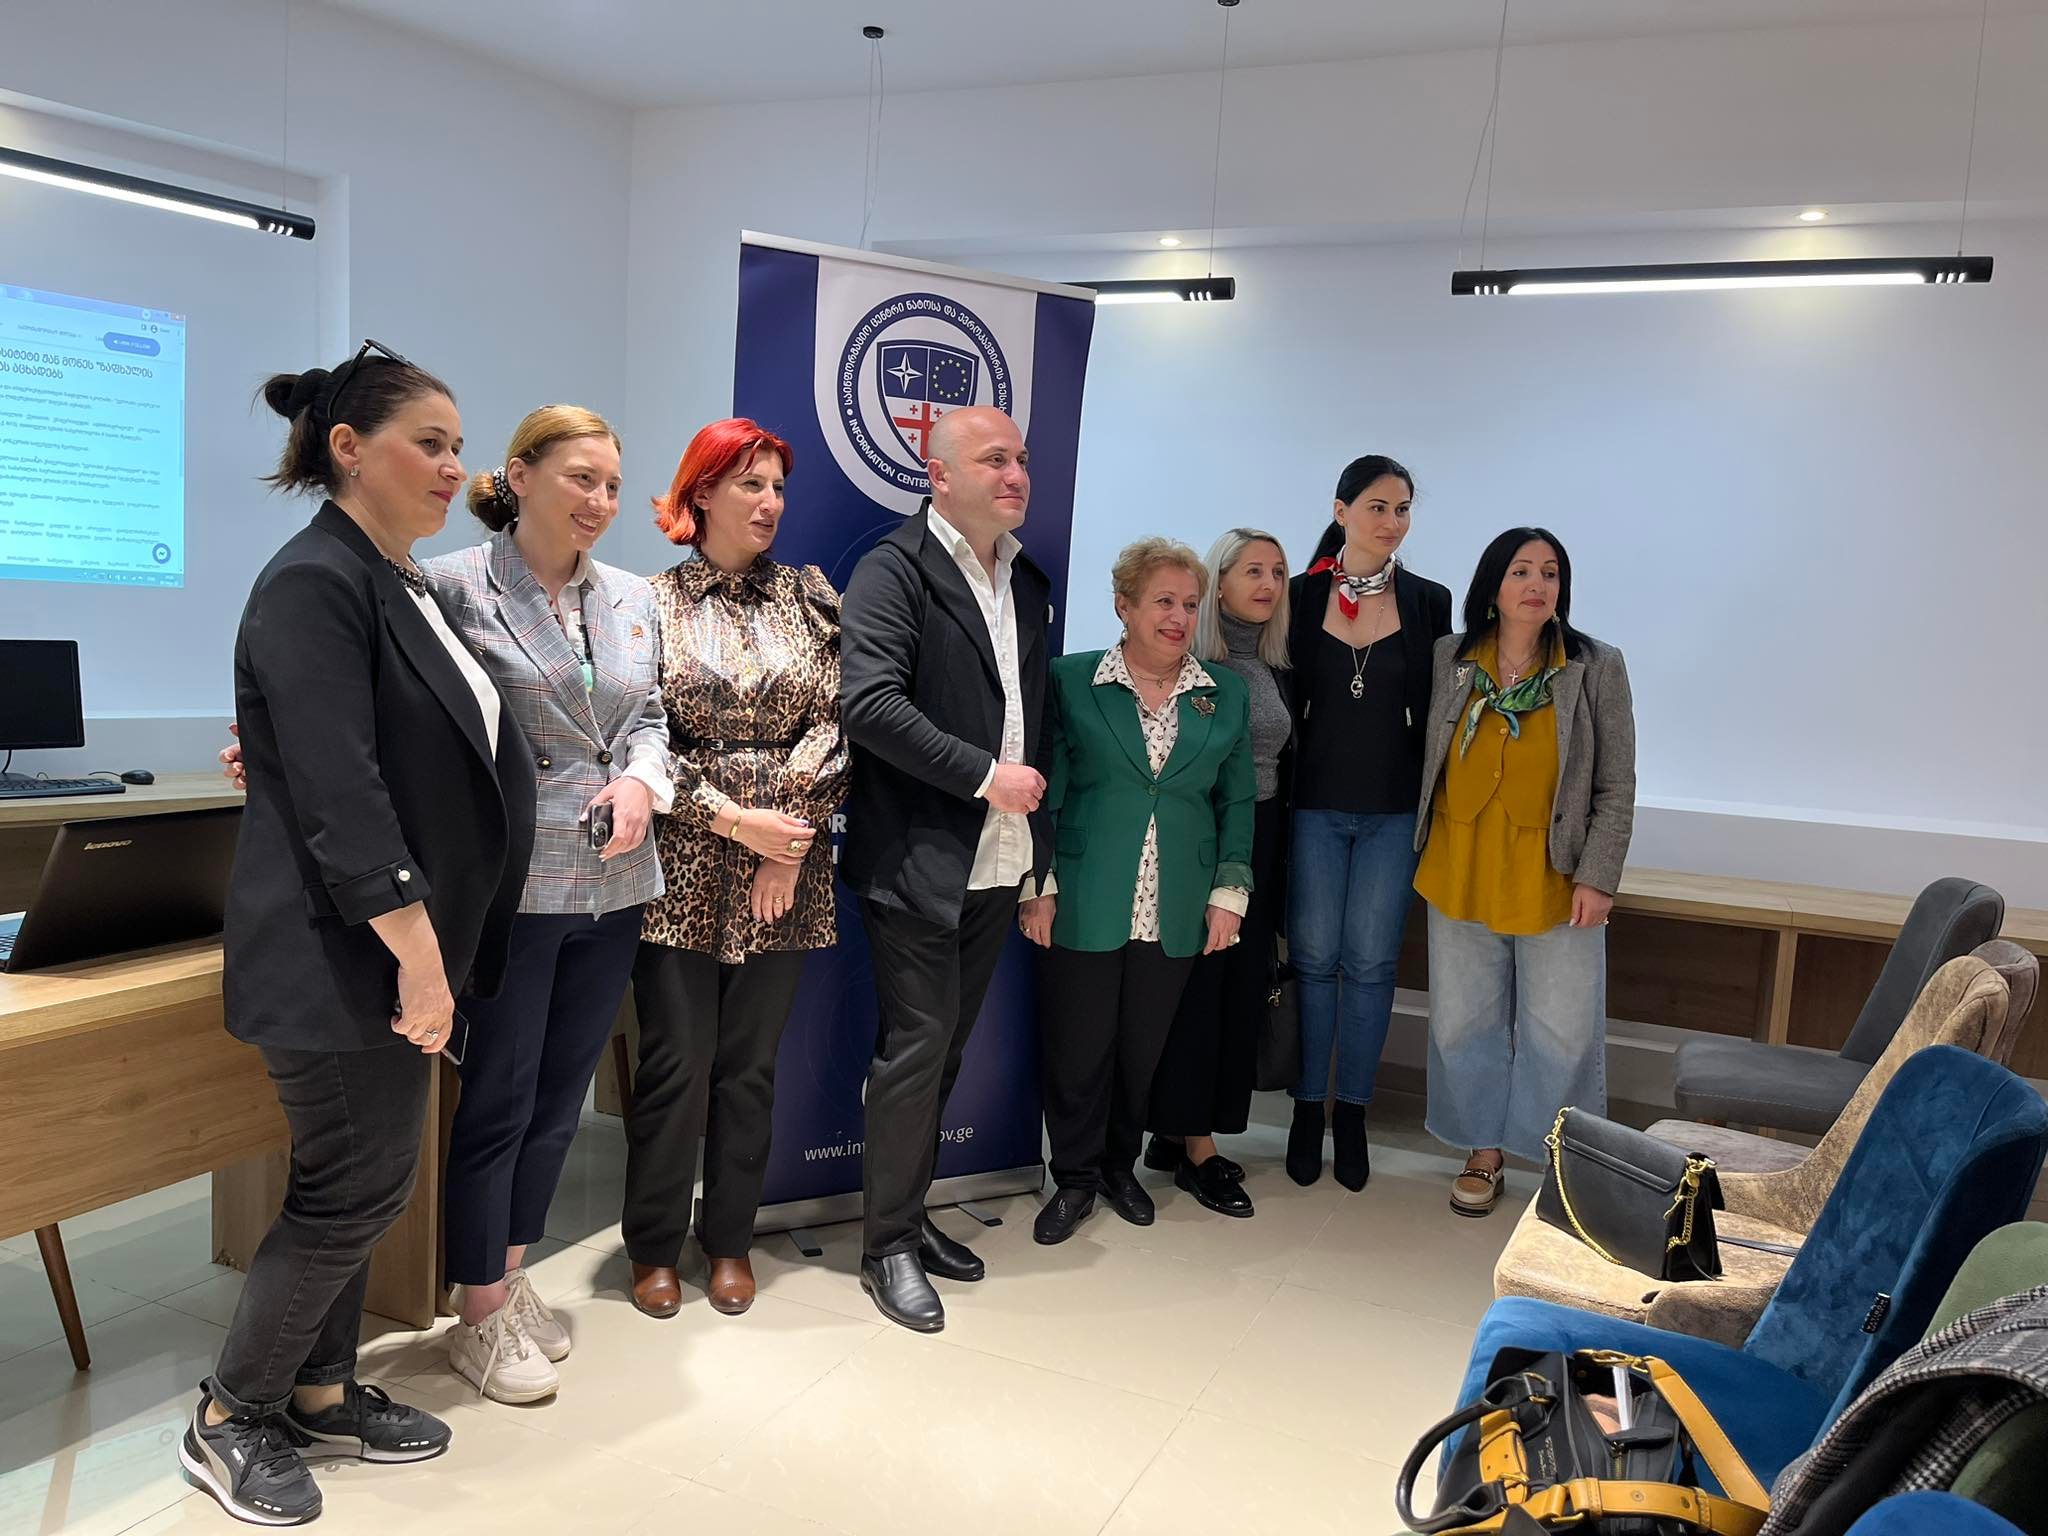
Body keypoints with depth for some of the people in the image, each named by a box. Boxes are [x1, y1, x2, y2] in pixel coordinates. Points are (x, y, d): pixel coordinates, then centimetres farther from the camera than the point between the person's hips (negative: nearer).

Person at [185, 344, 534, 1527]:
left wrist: (436, 953, 18)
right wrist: (419, 958, -25)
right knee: (357, 1189, 1)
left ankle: (322, 1391, 33)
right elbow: (337, 794, -25)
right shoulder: (315, 585, -17)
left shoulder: (408, 587, 12)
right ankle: (230, 1421, 20)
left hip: (399, 945, 9)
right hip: (341, 955, -9)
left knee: (362, 1179, 17)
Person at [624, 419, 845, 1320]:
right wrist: (737, 821, -13)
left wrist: (791, 836, -10)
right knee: (675, 1061, 3)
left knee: (751, 1063, 10)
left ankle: (731, 1239, 25)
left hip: (787, 865, 2)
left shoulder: (809, 597, 7)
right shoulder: (653, 604, 1)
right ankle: (654, 1245, 21)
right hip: (682, 866, -2)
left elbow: (834, 724, 0)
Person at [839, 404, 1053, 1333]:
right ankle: (888, 1245, 14)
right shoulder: (896, 569, -9)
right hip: (919, 861, -7)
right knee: (916, 1047, 0)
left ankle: (908, 1213, 29)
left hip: (998, 863, 7)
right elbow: (869, 704, -21)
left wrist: (1039, 844, 11)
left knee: (946, 1047, 15)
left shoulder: (1029, 583, 14)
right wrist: (985, 775, -19)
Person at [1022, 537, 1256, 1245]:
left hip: (1175, 912, 2)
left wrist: (1229, 892, 3)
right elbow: (1045, 788, 0)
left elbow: (1237, 801, 10)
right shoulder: (1072, 680, 0)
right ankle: (1075, 1177, 23)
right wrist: (1039, 885, -5)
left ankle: (1120, 1164, 32)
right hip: (1087, 905, -2)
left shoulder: (1226, 694, 8)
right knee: (1076, 1046, 4)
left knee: (1145, 1047, 10)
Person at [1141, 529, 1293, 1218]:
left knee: (1243, 985, 8)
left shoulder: (1278, 671, 12)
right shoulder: (1188, 663, -9)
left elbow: (1283, 761, 16)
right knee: (1197, 985, -2)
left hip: (1261, 839, 7)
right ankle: (1194, 1147, 9)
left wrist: (1281, 855, 14)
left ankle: (1177, 1133, 20)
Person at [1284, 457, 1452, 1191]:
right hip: (1315, 804, 0)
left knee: (1370, 961, 4)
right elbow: (1282, 697, 4)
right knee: (1314, 956, 5)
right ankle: (1308, 1110, 18)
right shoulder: (1299, 595, 1)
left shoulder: (1429, 601, 3)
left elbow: (1433, 711, 6)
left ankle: (1352, 1115, 18)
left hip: (1394, 811, 0)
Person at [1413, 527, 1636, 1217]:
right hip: (1460, 876, 2)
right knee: (1465, 1021, 12)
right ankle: (1483, 1151, 30)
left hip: (1556, 882, -2)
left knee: (1562, 1030, 3)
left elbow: (1616, 789, -2)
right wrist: (1424, 852, 7)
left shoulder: (1598, 668, -4)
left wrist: (1598, 877, -8)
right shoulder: (1448, 660, 1)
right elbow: (1428, 761, 11)